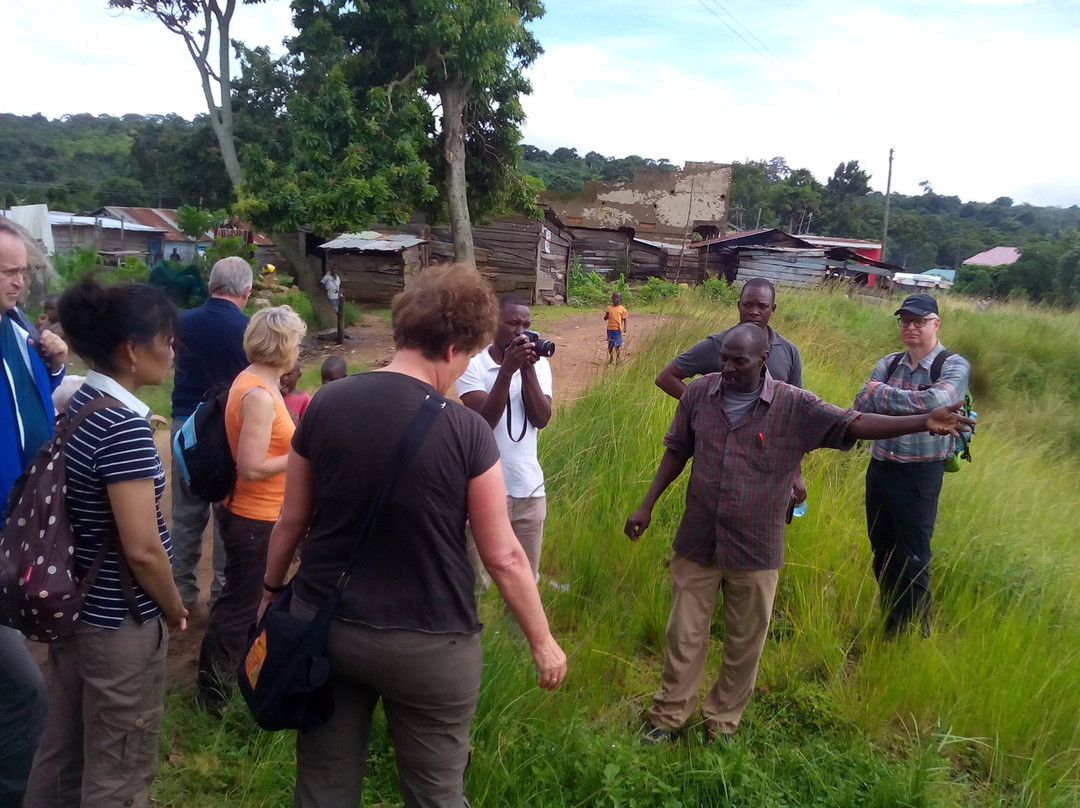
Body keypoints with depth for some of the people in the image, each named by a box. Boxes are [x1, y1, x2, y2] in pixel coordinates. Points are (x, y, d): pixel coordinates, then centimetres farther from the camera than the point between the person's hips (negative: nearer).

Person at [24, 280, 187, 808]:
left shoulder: (79, 404, 2)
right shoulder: (126, 427, -24)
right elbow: (142, 549, -24)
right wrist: (174, 609, -9)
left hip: (73, 606, 9)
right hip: (120, 624, -8)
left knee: (61, 750, 24)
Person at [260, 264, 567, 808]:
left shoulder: (326, 405, -7)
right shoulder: (466, 430, -17)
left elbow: (291, 521, 4)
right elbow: (503, 557, -11)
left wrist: (271, 590, 21)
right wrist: (542, 642, 2)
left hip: (324, 624, 4)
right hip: (427, 644, -3)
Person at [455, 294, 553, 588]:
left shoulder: (538, 364, 4)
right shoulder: (472, 364, -8)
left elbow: (541, 419, -8)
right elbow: (483, 421, -19)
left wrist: (527, 368, -16)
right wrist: (507, 369, -25)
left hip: (529, 489, 4)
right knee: (478, 579, 8)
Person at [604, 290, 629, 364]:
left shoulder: (622, 308, -1)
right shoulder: (609, 308, 4)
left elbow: (624, 319, 2)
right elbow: (605, 318, 7)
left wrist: (625, 327, -8)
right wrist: (607, 315, -14)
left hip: (618, 329, -2)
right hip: (610, 329, 3)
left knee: (617, 345, 0)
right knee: (610, 344, 8)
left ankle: (617, 359, 12)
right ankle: (610, 359, 20)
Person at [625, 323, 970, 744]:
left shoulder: (795, 407, -11)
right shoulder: (698, 393, -5)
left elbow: (853, 424, -16)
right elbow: (677, 451, 5)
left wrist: (923, 422, -29)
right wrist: (647, 506, 5)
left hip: (756, 551, -1)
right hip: (697, 543, 1)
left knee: (745, 644, 15)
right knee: (684, 635, 13)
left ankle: (722, 721, 37)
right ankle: (668, 716, 34)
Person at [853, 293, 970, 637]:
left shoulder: (954, 366, -8)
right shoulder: (889, 363, 6)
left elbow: (937, 400, -29)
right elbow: (861, 404, -7)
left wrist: (882, 393, -17)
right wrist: (910, 403, -20)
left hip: (920, 474, -5)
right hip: (879, 467, 6)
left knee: (912, 559, 1)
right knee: (882, 554, 16)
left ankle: (916, 634, 19)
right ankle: (890, 628, 33)